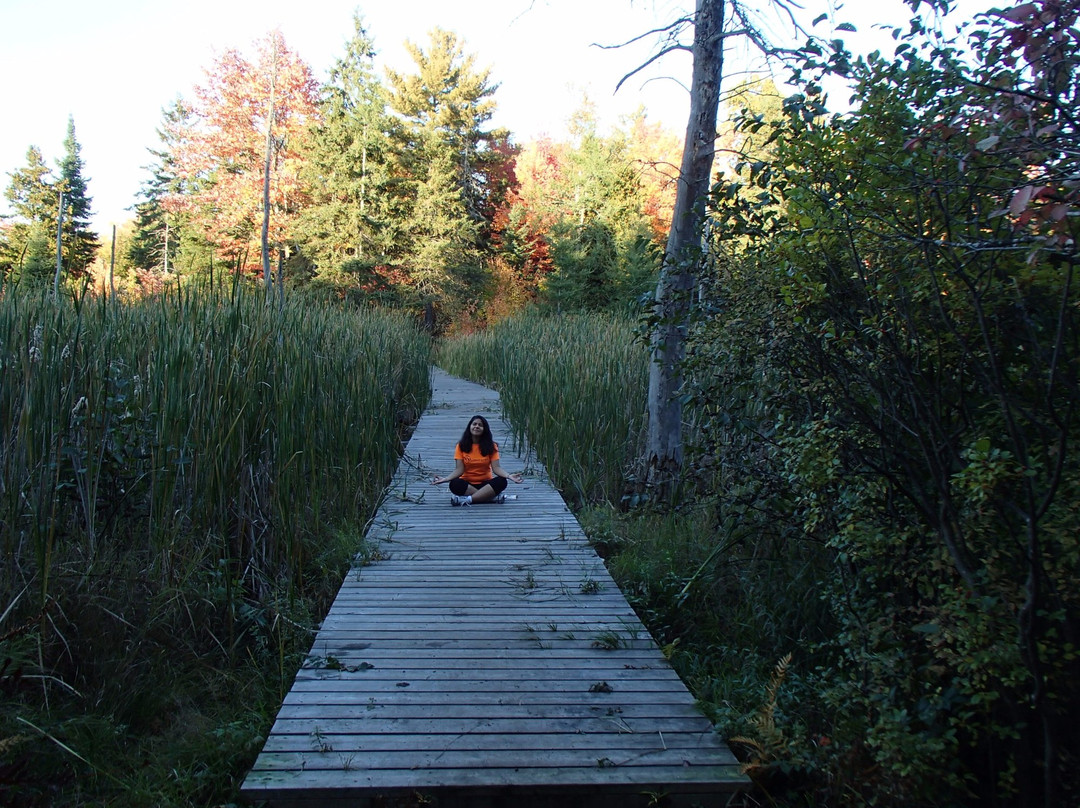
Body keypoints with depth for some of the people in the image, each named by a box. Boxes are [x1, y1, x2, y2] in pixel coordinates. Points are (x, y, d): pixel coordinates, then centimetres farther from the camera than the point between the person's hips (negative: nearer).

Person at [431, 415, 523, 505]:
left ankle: (468, 499, -32)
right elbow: (459, 469, -7)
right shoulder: (461, 446, 0)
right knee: (455, 484, -34)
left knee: (501, 482, -29)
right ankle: (494, 497, -32)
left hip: (485, 484, 0)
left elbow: (496, 468, -8)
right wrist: (445, 479, -25)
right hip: (467, 484, 0)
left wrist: (509, 476, -28)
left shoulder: (491, 446, 1)